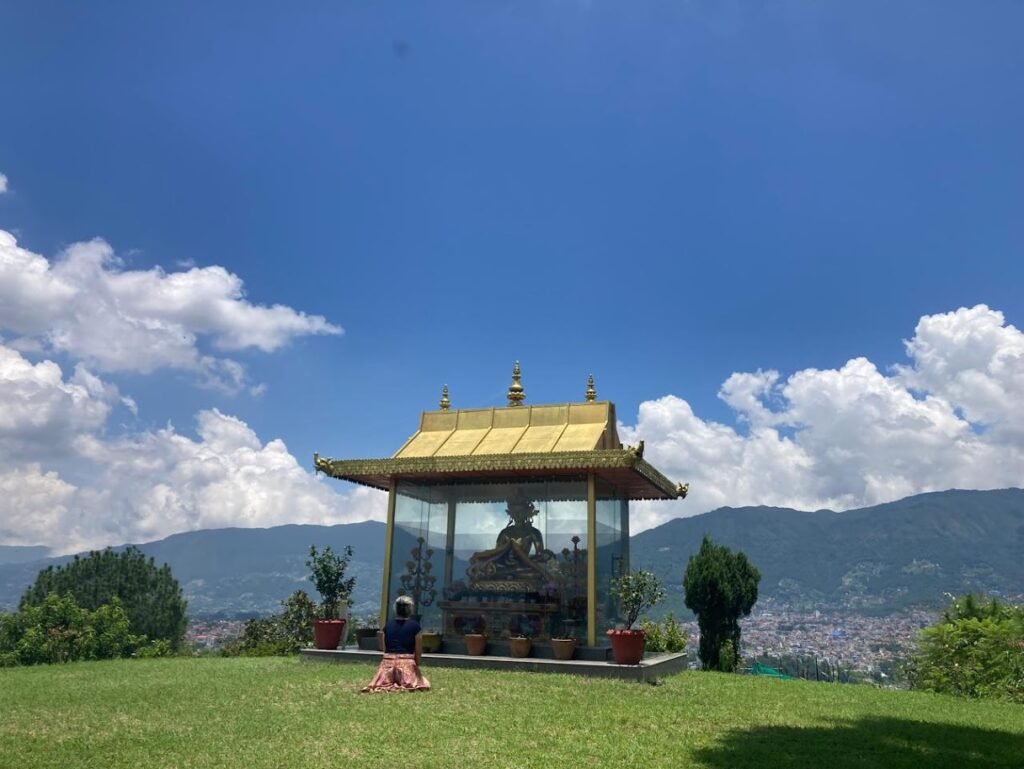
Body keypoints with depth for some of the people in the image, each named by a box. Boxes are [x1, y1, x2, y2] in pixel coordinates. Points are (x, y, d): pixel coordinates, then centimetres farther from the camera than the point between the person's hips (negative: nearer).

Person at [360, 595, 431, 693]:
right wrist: (416, 665, 14)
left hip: (388, 661, 3)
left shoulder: (388, 624, 9)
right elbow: (418, 650, 0)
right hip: (407, 662, -3)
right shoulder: (415, 625, -1)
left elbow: (383, 647, 11)